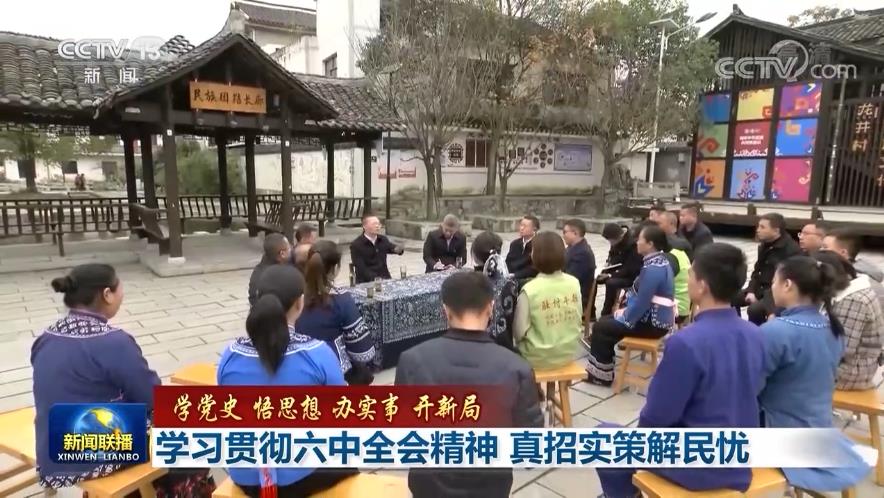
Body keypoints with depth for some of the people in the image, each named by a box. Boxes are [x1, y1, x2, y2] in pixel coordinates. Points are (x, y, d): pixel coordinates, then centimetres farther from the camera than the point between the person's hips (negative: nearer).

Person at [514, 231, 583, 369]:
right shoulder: (574, 283, -8)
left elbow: (519, 332, -19)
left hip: (538, 358, -4)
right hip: (568, 354, 5)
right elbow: (578, 321, 4)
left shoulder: (530, 289, -23)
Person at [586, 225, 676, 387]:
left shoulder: (653, 269, -24)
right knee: (606, 321, 15)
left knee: (600, 327, -6)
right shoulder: (659, 260, 8)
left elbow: (642, 302, -25)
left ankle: (602, 374, 7)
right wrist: (626, 311, 7)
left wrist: (625, 317, -10)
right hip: (654, 317, 10)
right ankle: (601, 368, 21)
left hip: (653, 323, -10)